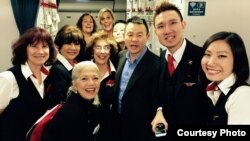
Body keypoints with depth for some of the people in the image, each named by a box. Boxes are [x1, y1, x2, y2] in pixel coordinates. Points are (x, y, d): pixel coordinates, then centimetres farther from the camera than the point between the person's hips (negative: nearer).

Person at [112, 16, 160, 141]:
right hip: (118, 125, 6)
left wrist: (153, 130, -12)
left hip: (140, 130, -6)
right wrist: (115, 119, 10)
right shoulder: (121, 56, 0)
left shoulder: (156, 64, -21)